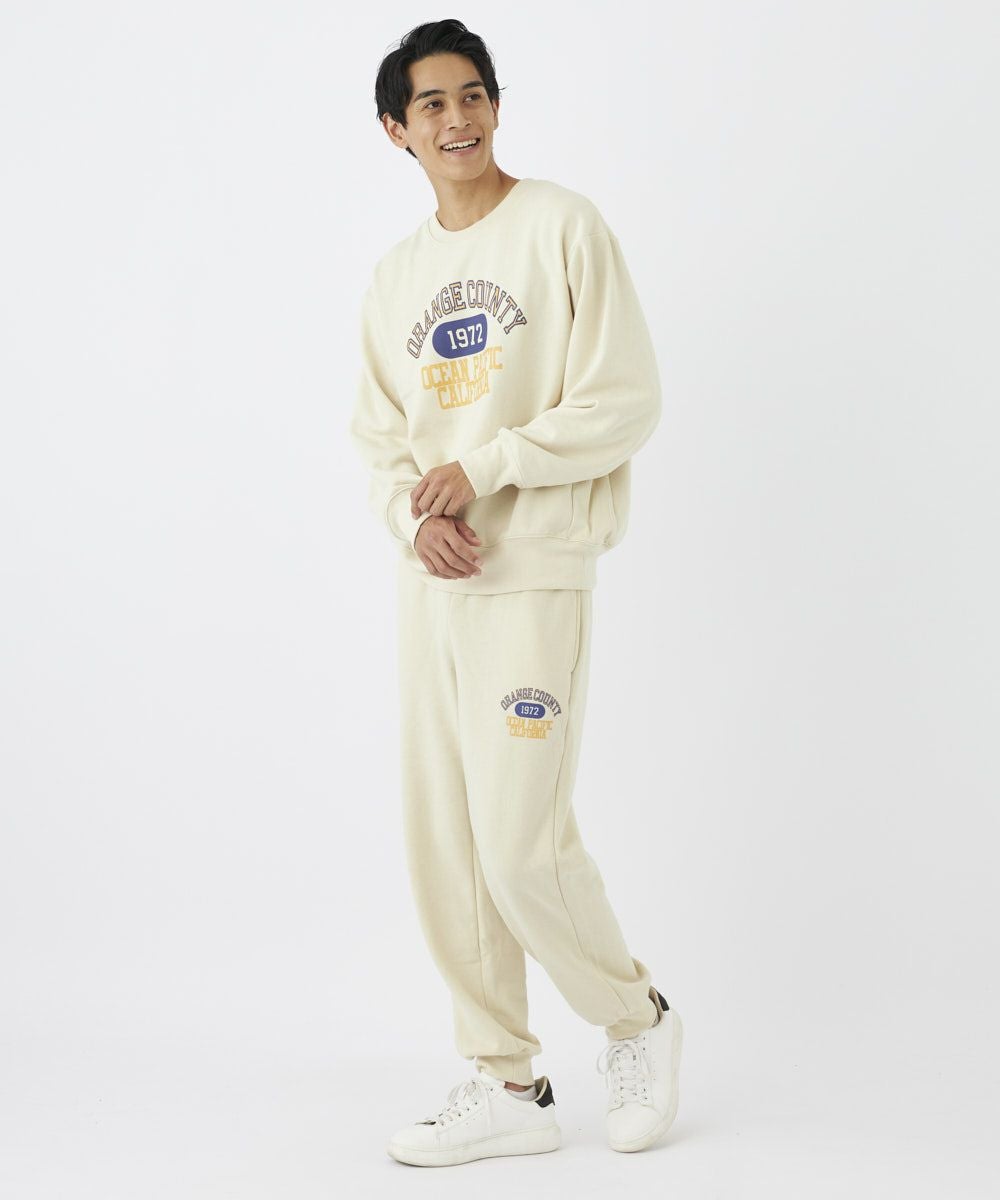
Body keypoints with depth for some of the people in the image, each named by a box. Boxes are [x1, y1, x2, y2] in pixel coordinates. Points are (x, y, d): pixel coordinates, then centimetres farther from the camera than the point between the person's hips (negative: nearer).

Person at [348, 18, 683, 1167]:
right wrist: (416, 516, -5)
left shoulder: (563, 225, -2)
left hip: (535, 576, -6)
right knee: (441, 845, 5)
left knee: (520, 842, -11)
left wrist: (485, 468, -15)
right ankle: (508, 1086, 17)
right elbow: (382, 439, 16)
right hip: (430, 583, 6)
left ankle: (635, 1018, 16)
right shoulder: (395, 275, 15)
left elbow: (626, 402, -8)